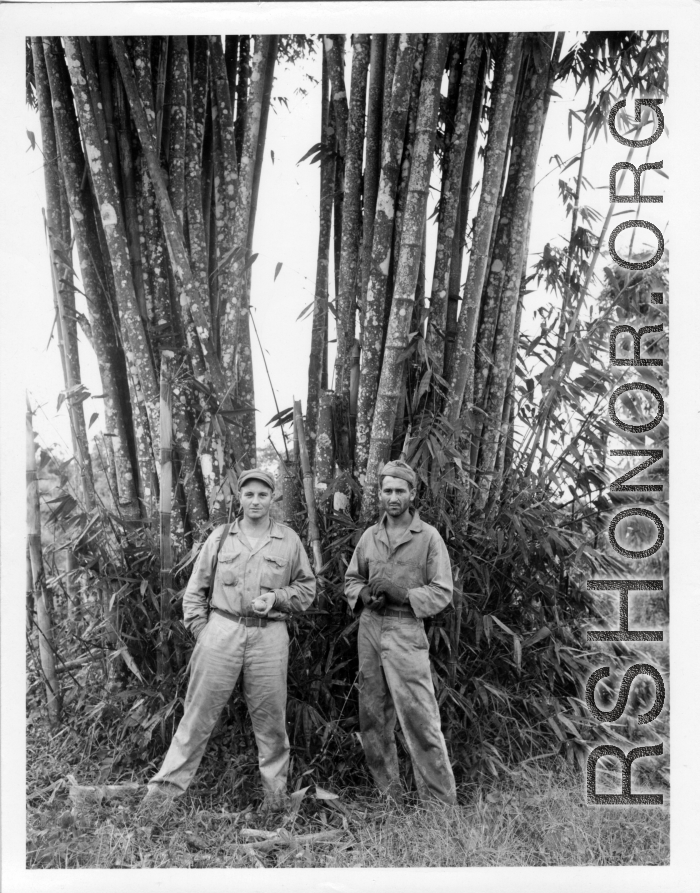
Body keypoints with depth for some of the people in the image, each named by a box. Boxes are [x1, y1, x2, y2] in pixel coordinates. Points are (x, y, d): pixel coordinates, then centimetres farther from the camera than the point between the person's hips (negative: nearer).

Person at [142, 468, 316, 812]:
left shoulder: (289, 540, 5)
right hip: (222, 630, 0)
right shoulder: (220, 537, 6)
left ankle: (275, 790, 23)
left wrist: (277, 597, -7)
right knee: (200, 710, 2)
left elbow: (307, 587, 10)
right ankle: (167, 784, 14)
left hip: (269, 635, 0)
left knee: (269, 716, 8)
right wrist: (200, 629, 1)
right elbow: (195, 589, 10)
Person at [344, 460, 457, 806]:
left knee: (420, 718, -6)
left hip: (405, 631, -5)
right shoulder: (369, 536, 10)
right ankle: (388, 792, 27)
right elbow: (352, 580, 17)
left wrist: (402, 594, -18)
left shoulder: (429, 537, -4)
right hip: (369, 628, 5)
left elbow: (442, 592, -7)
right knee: (373, 716, 12)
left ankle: (440, 801, 6)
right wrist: (365, 595, -4)